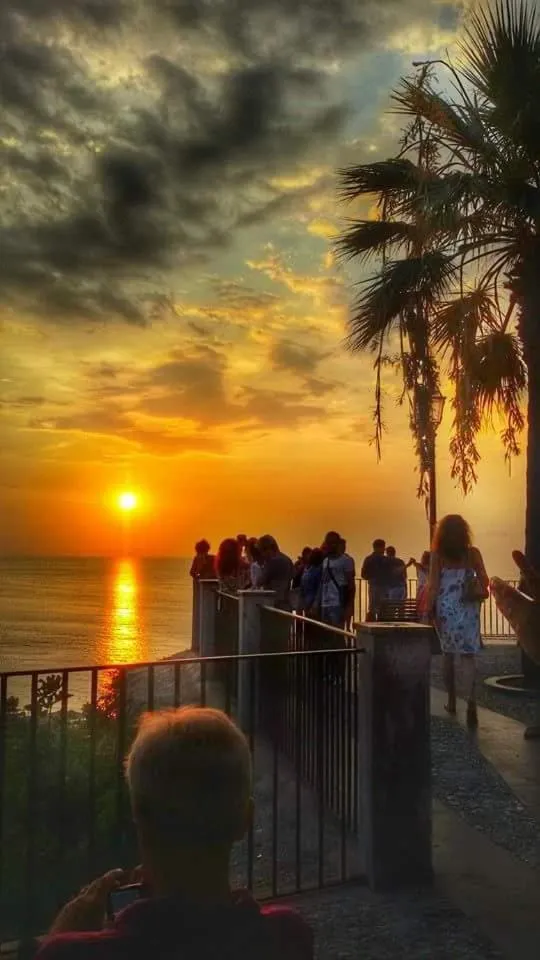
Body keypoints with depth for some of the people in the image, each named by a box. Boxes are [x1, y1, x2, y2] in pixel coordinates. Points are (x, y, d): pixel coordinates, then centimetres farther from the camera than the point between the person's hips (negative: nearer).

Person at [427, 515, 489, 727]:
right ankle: (471, 701, -20)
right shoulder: (473, 553, -1)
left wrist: (429, 608, -3)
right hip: (468, 608, 0)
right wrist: (479, 594, 18)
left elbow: (433, 584, -7)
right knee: (467, 655, -1)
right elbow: (484, 581, -1)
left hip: (445, 607, 0)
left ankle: (451, 701, 22)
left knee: (448, 653, 15)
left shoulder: (437, 555, -4)